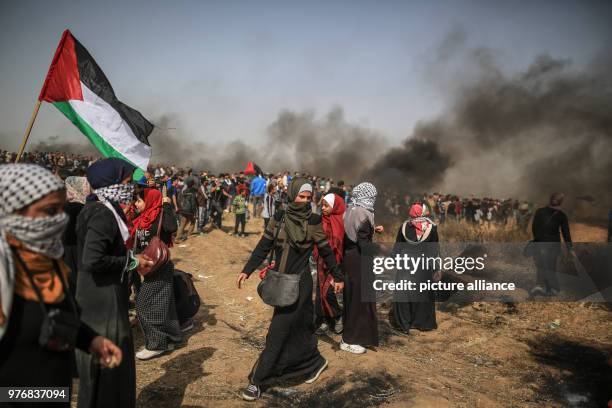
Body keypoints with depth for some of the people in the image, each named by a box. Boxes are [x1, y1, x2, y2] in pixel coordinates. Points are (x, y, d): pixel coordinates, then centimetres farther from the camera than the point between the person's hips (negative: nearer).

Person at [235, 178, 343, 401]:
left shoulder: (313, 221, -8)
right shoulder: (279, 218, 0)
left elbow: (326, 251, 0)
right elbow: (263, 247, 3)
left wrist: (337, 277, 7)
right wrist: (247, 270, -3)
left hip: (300, 283, -4)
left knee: (279, 331, -3)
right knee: (297, 327, 16)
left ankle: (258, 380, 5)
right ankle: (315, 361, 39)